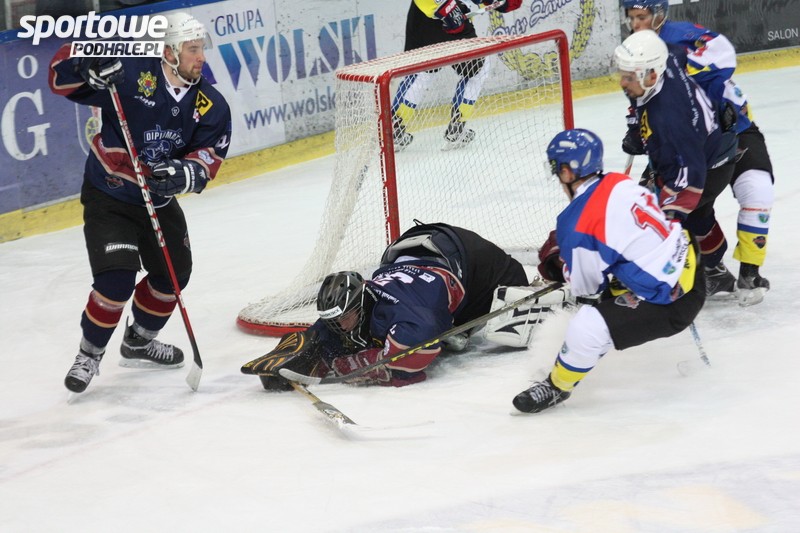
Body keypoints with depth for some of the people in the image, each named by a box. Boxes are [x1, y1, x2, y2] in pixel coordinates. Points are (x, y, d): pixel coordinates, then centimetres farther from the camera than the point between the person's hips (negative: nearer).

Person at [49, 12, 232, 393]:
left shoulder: (211, 107, -8)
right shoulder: (131, 72, -22)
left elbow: (206, 164, -12)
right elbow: (61, 77, -19)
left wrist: (183, 173, -34)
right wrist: (90, 68, -41)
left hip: (159, 200, 6)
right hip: (108, 197, -6)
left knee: (173, 273, 17)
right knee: (117, 279, -18)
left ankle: (139, 341, 42)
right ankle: (89, 356, 3)